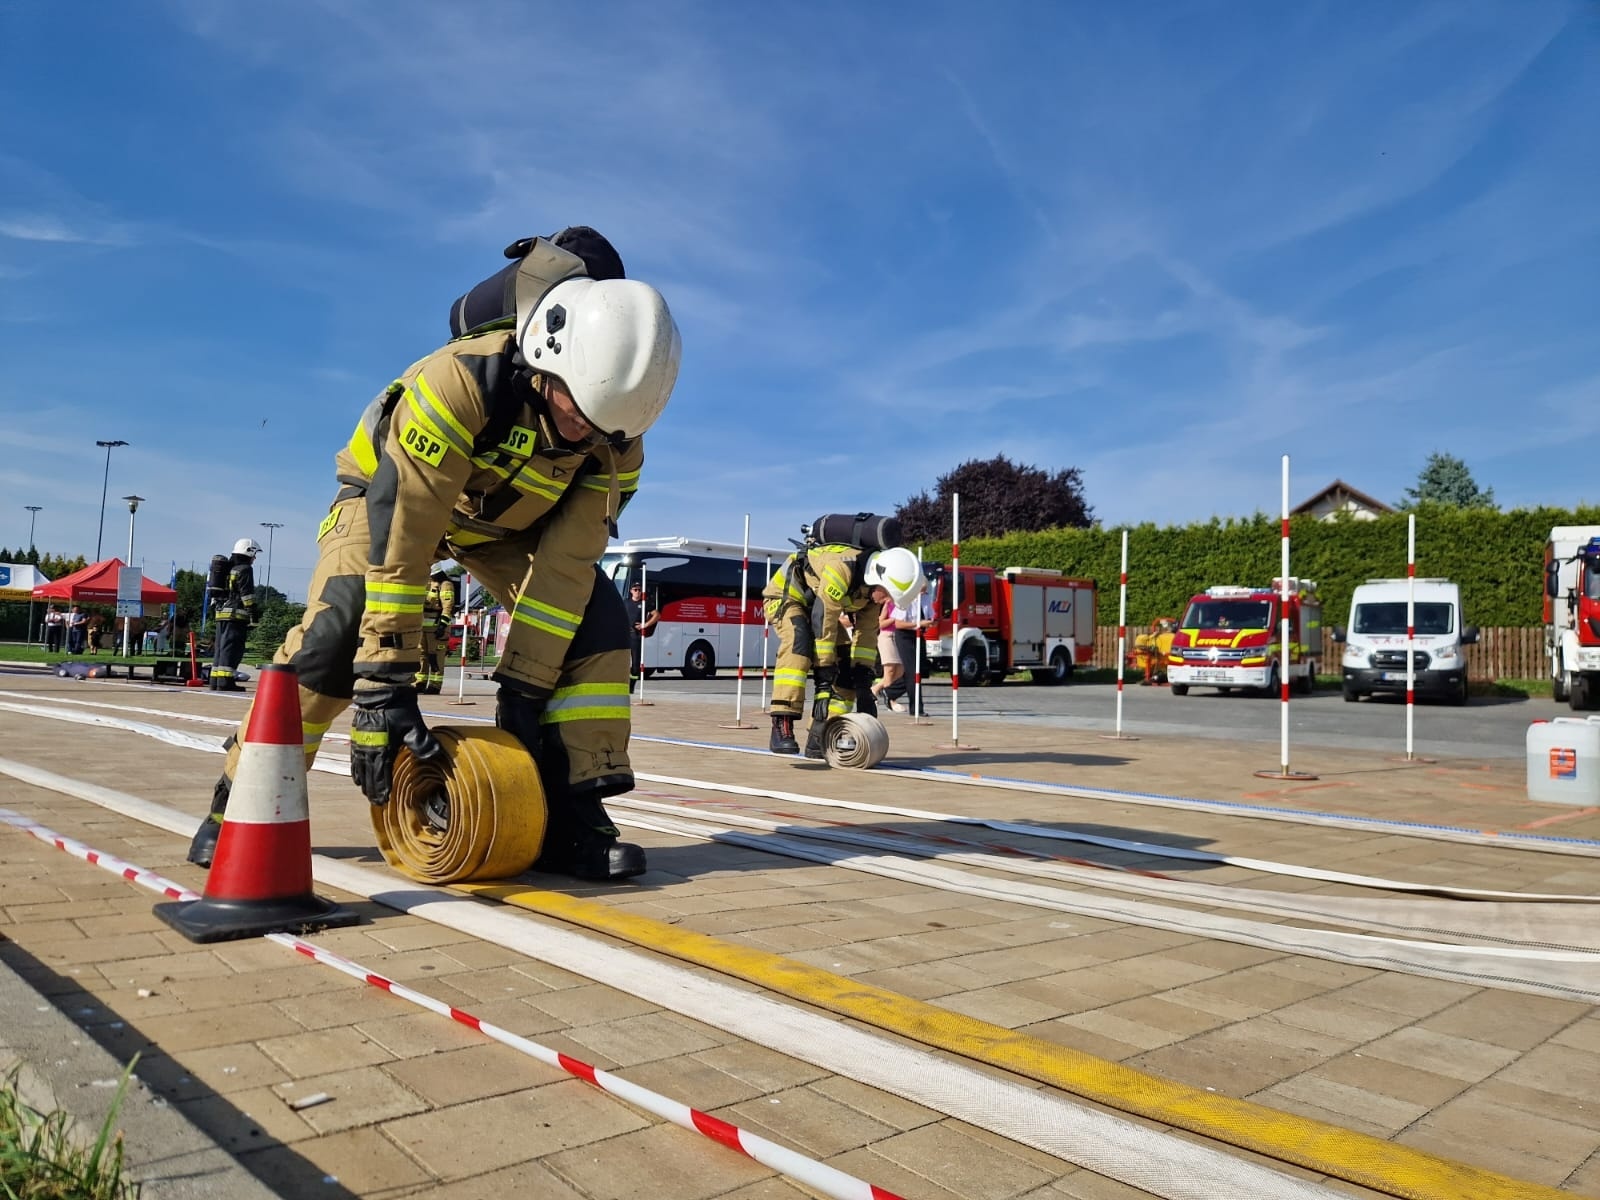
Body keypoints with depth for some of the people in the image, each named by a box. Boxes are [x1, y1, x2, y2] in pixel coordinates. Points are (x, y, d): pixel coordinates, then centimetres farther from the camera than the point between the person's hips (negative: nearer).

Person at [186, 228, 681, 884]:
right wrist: (384, 683, -39)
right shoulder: (465, 375, -40)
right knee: (338, 628, -27)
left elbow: (565, 566, -23)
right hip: (393, 491, -3)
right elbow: (399, 538, -40)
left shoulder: (614, 438, -25)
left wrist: (523, 687, -26)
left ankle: (570, 814, -12)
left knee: (597, 616, -17)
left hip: (506, 518, 4)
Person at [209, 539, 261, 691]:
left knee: (221, 647, 11)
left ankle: (215, 680, 12)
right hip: (236, 614, -9)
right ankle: (225, 681, -16)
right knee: (231, 648, -11)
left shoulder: (228, 569, 22)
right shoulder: (245, 569, -5)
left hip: (221, 611, 9)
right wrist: (252, 611, -15)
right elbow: (247, 593, -14)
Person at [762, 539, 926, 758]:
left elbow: (866, 635, -5)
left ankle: (820, 737, -1)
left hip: (816, 605, 8)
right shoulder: (841, 568, -37)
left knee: (846, 667, -7)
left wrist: (864, 686, -10)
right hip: (786, 594, -8)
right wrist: (824, 682, -33)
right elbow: (823, 626, -36)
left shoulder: (874, 586, -11)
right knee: (799, 642, -36)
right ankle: (781, 728, -37)